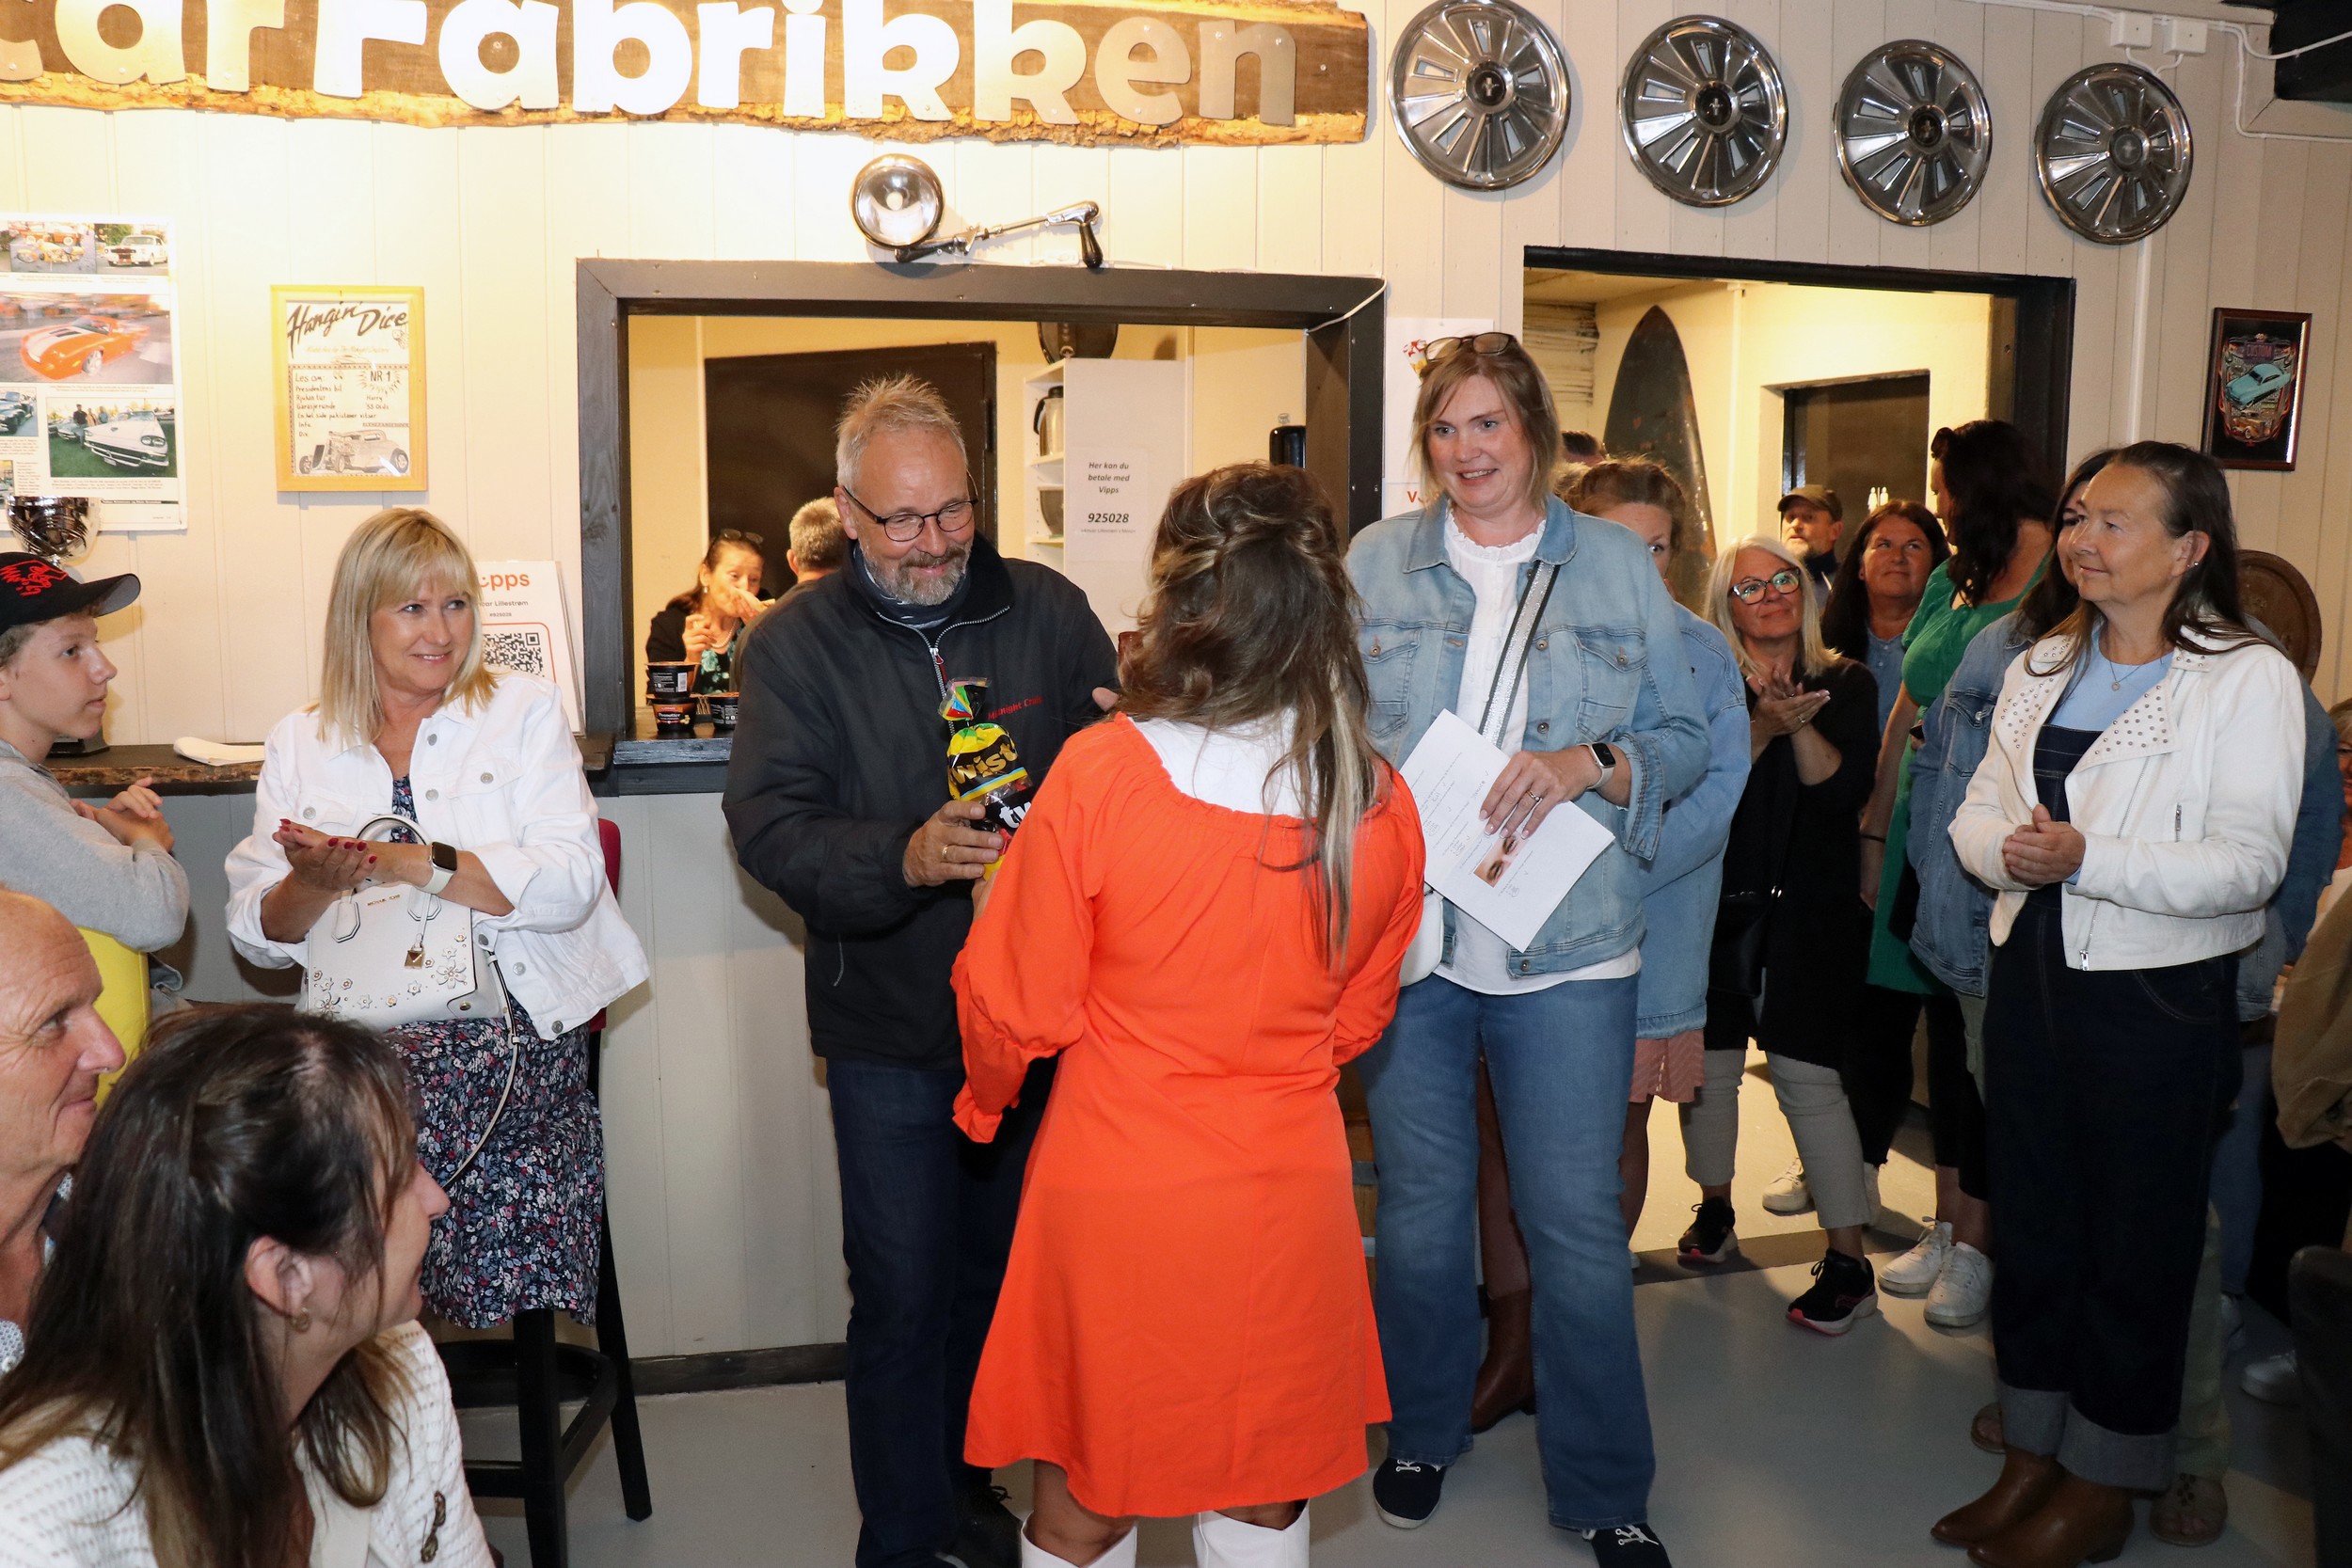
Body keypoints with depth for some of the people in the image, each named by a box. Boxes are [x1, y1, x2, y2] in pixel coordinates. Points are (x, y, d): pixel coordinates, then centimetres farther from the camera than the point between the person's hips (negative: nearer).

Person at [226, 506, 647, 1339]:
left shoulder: (523, 710, 7)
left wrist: (404, 862, -14)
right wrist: (316, 883, -13)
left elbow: (569, 884, -8)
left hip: (512, 1044, -2)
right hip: (363, 1049, 2)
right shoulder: (300, 744, 15)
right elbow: (258, 932, 10)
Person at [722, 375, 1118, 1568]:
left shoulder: (1049, 611, 1)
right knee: (904, 1291, 5)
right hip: (890, 1031, -2)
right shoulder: (795, 646, -4)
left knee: (1001, 1270, 18)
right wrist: (904, 857, -29)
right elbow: (768, 826, -13)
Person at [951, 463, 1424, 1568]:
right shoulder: (1380, 803, -7)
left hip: (1113, 1196, -3)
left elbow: (1015, 1009, -9)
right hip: (1287, 1196, 3)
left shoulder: (1099, 774, -19)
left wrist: (984, 1099, 13)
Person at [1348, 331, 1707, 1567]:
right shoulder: (1375, 563, 6)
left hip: (1567, 944, -1)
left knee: (1579, 1223, 3)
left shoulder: (1619, 565, 4)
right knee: (1420, 1209, 13)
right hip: (1404, 933, 1)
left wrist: (1590, 763, -14)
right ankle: (1421, 1432, 36)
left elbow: (1685, 735, 4)